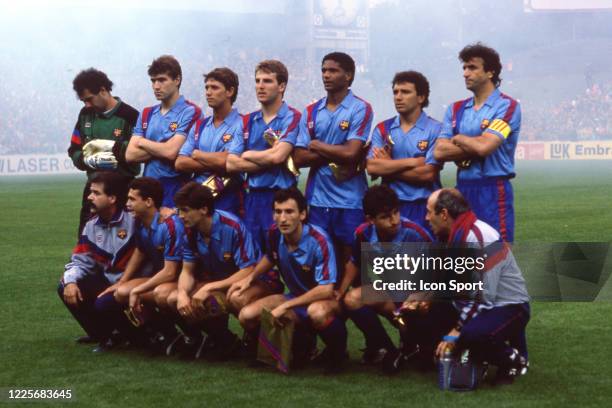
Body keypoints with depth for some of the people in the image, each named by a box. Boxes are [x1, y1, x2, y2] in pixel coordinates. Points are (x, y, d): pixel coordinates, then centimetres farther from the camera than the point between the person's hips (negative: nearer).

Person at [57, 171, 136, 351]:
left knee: (103, 303, -31)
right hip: (107, 282, 8)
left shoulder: (133, 221, -20)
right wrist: (70, 281, -14)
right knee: (66, 289, -3)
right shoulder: (91, 226, 6)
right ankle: (102, 335, 13)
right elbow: (81, 261, 6)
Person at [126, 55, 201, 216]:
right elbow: (130, 155, 6)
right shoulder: (146, 114, 16)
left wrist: (143, 142, 3)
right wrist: (161, 149, -8)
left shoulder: (190, 112, -5)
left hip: (176, 189, -6)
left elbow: (171, 152, -14)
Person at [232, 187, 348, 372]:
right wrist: (250, 278, 2)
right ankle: (301, 343, 10)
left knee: (317, 312, -43)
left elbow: (326, 290, -31)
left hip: (326, 298, -7)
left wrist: (285, 306, -29)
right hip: (297, 297, 7)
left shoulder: (318, 240, -27)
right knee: (247, 316, -12)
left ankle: (337, 350, -9)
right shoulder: (275, 234, -8)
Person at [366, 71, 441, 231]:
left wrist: (389, 169, -5)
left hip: (422, 207, -3)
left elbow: (427, 174, -12)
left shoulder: (434, 129, -3)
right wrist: (412, 162, -10)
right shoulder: (382, 129, 8)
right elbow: (372, 167, -6)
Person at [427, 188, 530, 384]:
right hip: (478, 306, 9)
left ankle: (512, 358, -7)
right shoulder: (455, 235, 5)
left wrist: (457, 331, -21)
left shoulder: (481, 239, -23)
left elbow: (484, 296, -25)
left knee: (471, 334, -37)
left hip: (509, 309, -9)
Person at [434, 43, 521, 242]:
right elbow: (439, 151, 2)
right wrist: (474, 148, -8)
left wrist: (458, 139, 1)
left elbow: (484, 146, -17)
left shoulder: (506, 106, -4)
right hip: (463, 190, 6)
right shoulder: (456, 109, 14)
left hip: (492, 190, -6)